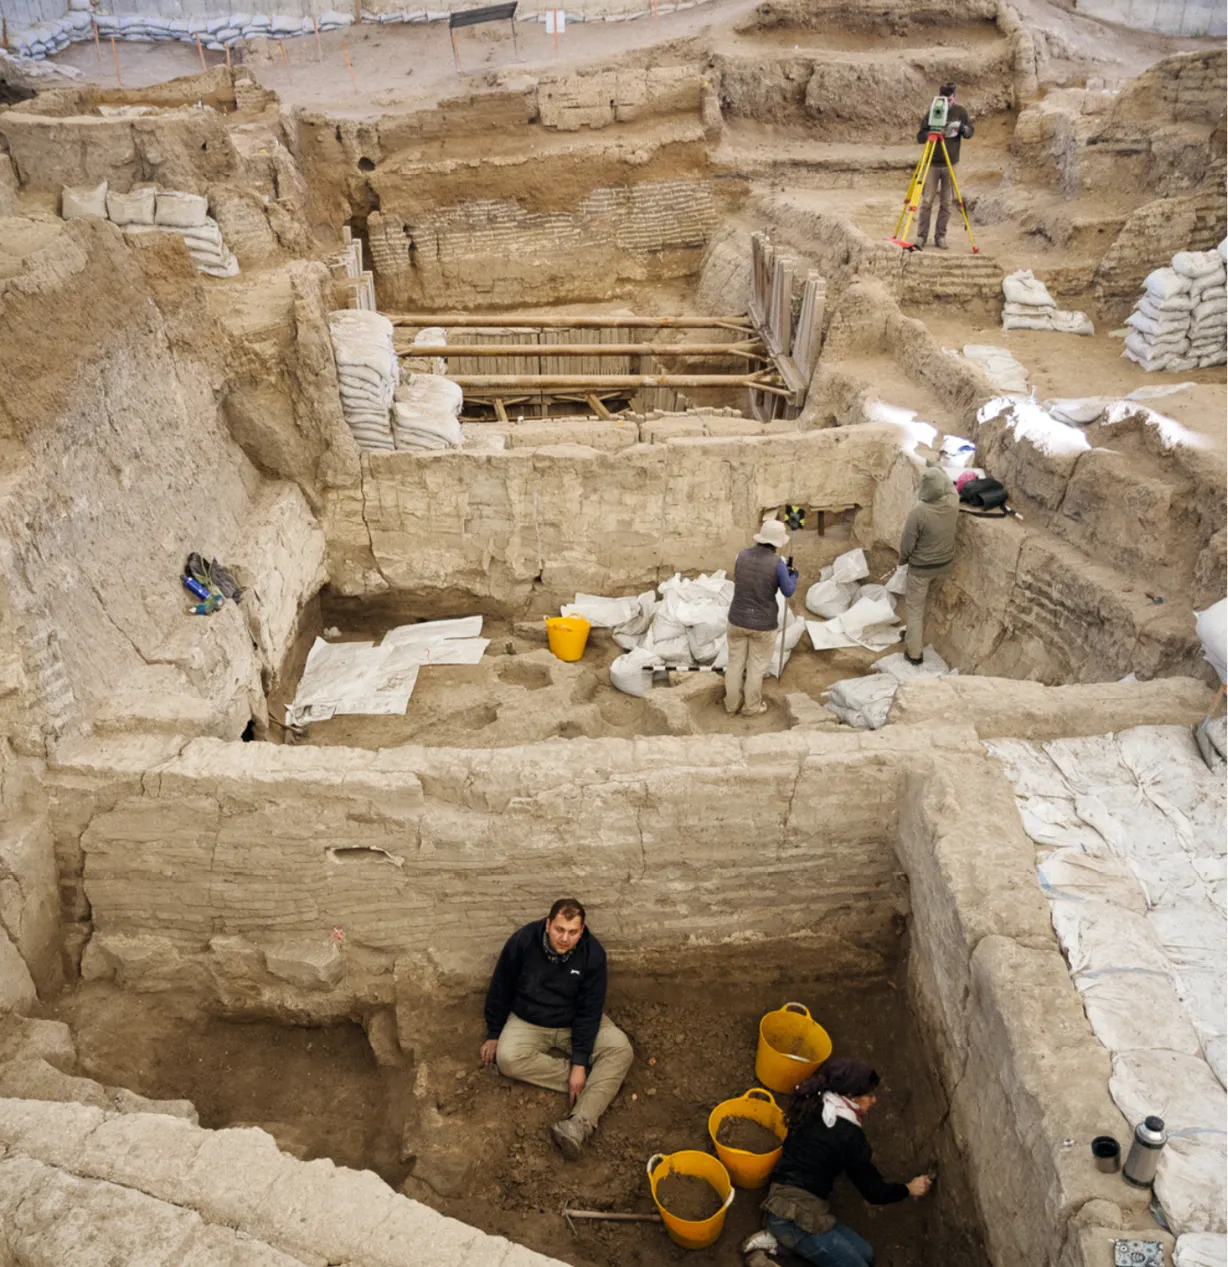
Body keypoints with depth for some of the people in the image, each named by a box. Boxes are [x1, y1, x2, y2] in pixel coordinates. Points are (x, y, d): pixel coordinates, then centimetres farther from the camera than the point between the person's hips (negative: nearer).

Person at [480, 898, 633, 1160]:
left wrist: (580, 1062, -23)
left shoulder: (592, 952, -20)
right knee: (507, 1058, -31)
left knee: (620, 1050, -24)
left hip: (576, 1022, 0)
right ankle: (591, 1082, -21)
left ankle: (578, 1126, -37)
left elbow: (590, 1009, -18)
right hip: (529, 1022, 0)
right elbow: (500, 989, -6)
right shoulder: (523, 941, -21)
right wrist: (493, 1034, 2)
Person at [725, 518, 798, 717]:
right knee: (756, 667, 13)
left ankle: (731, 705, 28)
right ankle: (751, 707, 26)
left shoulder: (743, 555, -6)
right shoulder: (777, 564, -19)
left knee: (735, 663, 17)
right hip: (763, 623, -4)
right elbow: (788, 592, -5)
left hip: (738, 619, 4)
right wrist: (793, 576, 17)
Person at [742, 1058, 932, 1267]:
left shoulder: (812, 1109, 7)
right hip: (797, 1215, -8)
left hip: (783, 1205, 8)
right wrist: (908, 1189, 14)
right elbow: (874, 1192, -3)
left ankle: (777, 1241, 4)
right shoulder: (849, 1135, -14)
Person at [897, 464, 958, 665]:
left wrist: (902, 560, 0)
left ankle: (914, 652, 18)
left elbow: (907, 544, -19)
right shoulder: (953, 503, -16)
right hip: (944, 564, 6)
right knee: (923, 602, 28)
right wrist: (940, 472, 26)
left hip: (921, 567, -6)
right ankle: (914, 635, 46)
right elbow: (951, 487, 11)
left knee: (915, 609, 12)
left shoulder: (918, 512, -32)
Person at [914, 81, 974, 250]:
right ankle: (921, 236, 4)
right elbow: (920, 137, -4)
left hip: (950, 165, 2)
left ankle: (940, 236, 9)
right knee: (927, 201, -3)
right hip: (933, 164, -2)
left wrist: (962, 128, -14)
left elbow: (970, 132, 8)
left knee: (946, 203, 3)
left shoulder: (960, 112, 3)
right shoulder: (931, 112, -3)